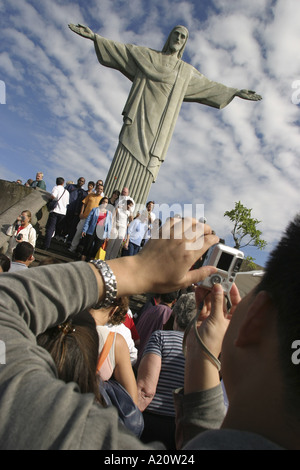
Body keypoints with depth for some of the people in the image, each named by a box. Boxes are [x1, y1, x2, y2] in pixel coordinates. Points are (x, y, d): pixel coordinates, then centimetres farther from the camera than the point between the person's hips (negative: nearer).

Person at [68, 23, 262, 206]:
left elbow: (210, 86, 30)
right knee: (124, 165, -14)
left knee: (145, 170, -9)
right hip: (140, 118, -2)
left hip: (160, 125, 2)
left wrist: (236, 92, 31)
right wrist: (94, 36, 3)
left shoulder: (188, 71, 24)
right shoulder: (149, 56, 17)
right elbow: (122, 49, 12)